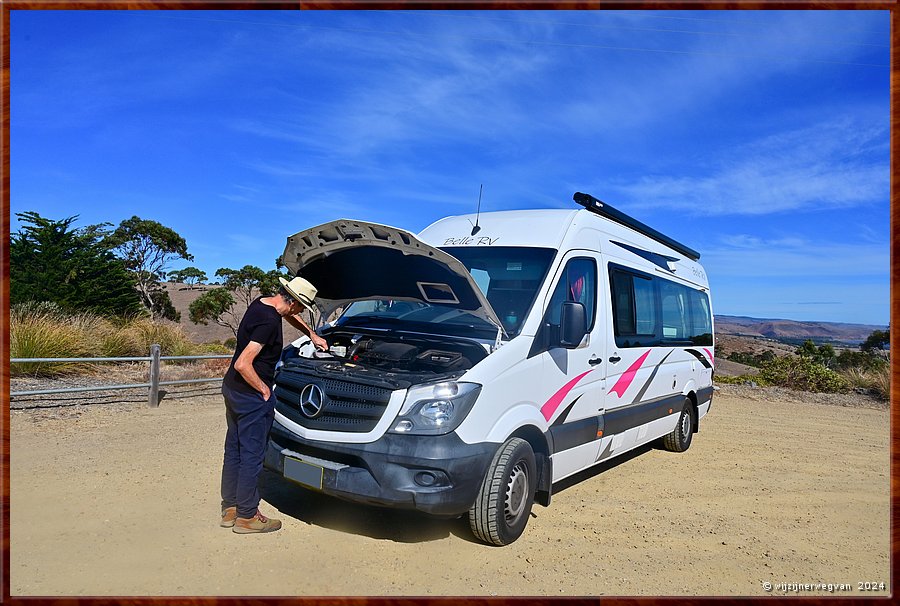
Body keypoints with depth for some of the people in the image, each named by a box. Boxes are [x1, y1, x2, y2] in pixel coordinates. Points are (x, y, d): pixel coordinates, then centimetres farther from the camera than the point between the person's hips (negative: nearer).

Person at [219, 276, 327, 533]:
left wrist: (313, 335, 33)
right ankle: (247, 516, 13)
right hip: (251, 396, -10)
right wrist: (264, 389, -15)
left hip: (232, 388, 10)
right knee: (251, 455, 2)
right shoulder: (269, 322, -24)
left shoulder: (261, 303, 5)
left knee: (234, 450, 16)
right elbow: (242, 364, -28)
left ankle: (230, 509, 28)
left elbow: (290, 317, 28)